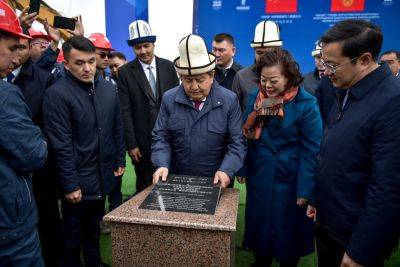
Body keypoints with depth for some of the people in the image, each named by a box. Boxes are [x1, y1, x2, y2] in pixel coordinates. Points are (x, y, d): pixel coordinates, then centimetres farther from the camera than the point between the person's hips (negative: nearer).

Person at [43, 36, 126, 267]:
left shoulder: (109, 89, 1)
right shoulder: (57, 94, -16)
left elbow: (118, 128, 9)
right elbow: (61, 145, -17)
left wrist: (120, 160, 9)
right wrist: (70, 184, -15)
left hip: (103, 175, 5)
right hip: (77, 179, -5)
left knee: (94, 226, 23)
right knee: (73, 233, 14)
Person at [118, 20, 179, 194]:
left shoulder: (168, 66, 3)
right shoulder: (125, 72, -3)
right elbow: (125, 111, -6)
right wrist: (131, 144, -9)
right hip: (143, 140, -2)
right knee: (145, 184, 10)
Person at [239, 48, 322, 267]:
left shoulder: (306, 105, -15)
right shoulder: (254, 97, -2)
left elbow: (311, 151, -14)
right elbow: (246, 136, 5)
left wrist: (305, 191, -14)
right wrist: (242, 169, 3)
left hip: (289, 180, -4)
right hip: (258, 177, 4)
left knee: (288, 230, 14)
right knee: (258, 224, 19)